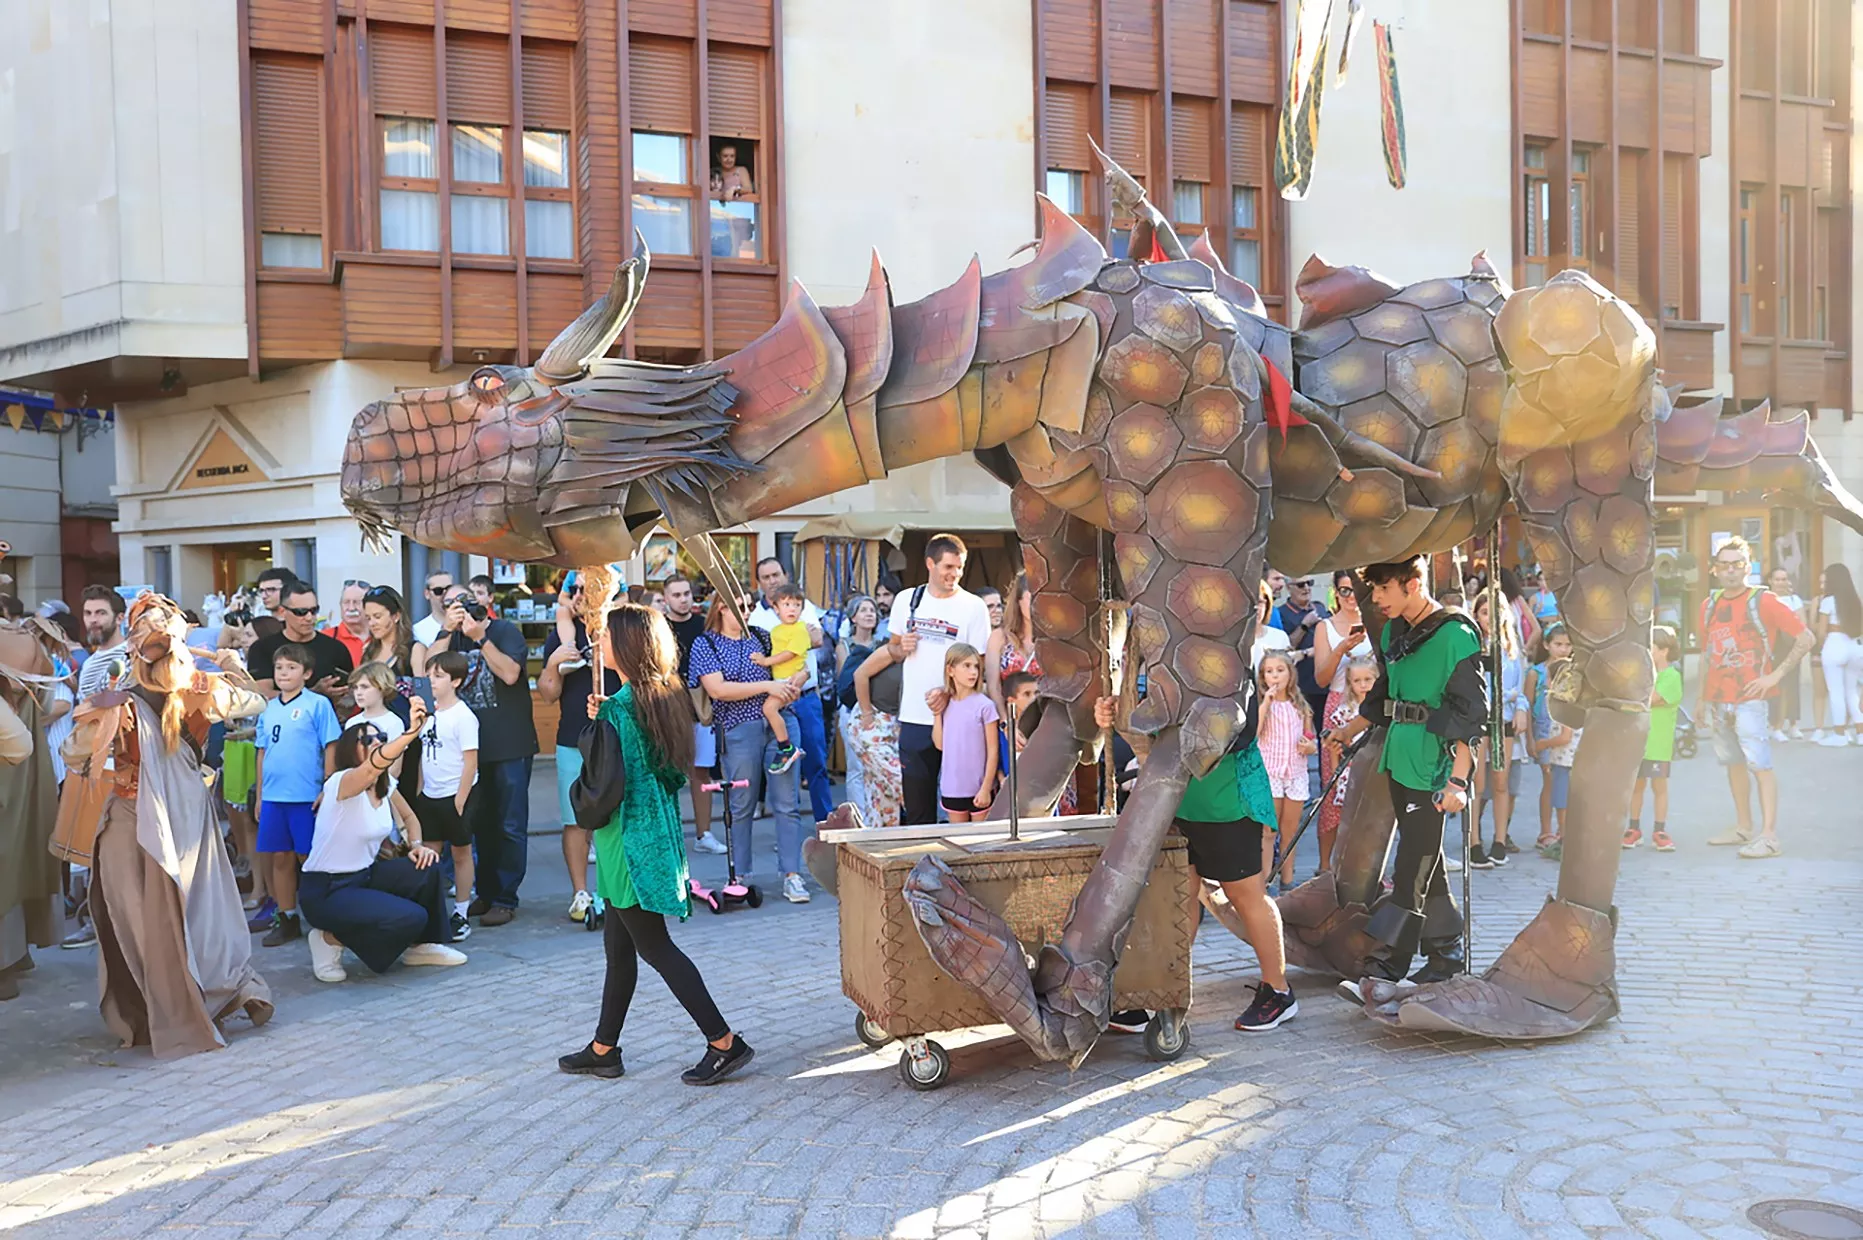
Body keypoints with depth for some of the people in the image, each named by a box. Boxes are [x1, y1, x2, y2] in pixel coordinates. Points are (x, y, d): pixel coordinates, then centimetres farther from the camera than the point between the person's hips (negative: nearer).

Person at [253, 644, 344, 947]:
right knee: (279, 858, 10)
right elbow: (263, 752, 16)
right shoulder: (268, 708, 12)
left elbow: (331, 749, -6)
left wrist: (327, 791, -10)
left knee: (308, 857, 0)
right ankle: (286, 920, 20)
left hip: (307, 796, -5)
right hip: (273, 797, 5)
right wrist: (259, 794, 14)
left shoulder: (318, 704, -5)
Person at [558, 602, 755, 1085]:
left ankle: (724, 1043, 2)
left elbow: (606, 784, -23)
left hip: (629, 840, -9)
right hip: (659, 831, 9)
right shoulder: (667, 698, 5)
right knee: (618, 944, 17)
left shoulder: (619, 708, -20)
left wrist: (586, 812, 0)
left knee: (653, 945, 0)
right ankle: (603, 1049, 27)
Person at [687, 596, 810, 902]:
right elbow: (718, 689, -11)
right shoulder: (705, 644, 2)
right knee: (741, 805, 6)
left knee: (787, 802, -1)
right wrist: (768, 686, -16)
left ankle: (792, 876, 2)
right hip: (738, 731, -3)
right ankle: (740, 876, 19)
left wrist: (795, 682, -6)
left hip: (778, 724, 3)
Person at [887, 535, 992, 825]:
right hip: (914, 717, 3)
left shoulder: (973, 606, -1)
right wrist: (902, 648, -4)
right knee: (917, 806, 8)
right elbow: (893, 646, 20)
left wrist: (947, 691, -21)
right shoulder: (906, 600, 9)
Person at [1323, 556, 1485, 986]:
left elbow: (1470, 712, -14)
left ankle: (1385, 965, 0)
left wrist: (1458, 778, -19)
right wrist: (1349, 731, 27)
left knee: (1414, 868, -4)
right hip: (1398, 760, 8)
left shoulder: (1455, 636, -13)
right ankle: (1447, 954, 25)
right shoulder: (1393, 633, 12)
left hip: (1433, 768, -8)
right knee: (1424, 863, 14)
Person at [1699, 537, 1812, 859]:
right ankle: (1743, 828, 24)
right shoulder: (1709, 605, 11)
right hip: (1717, 700, 6)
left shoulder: (1763, 602, -6)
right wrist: (1702, 697, 15)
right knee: (1733, 763, 14)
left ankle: (1769, 836, -9)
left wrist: (1775, 675, -11)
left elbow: (1805, 638, -7)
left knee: (1760, 766, -8)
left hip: (1749, 699, -6)